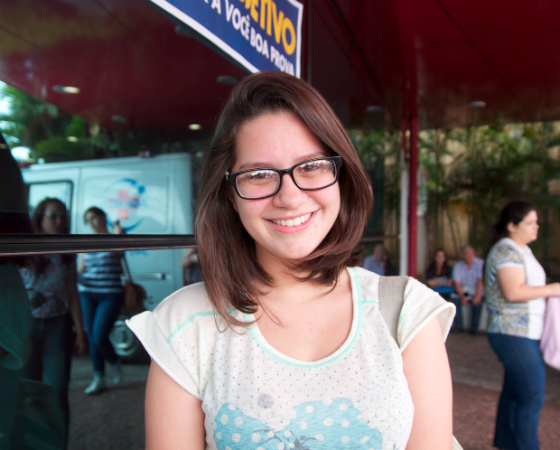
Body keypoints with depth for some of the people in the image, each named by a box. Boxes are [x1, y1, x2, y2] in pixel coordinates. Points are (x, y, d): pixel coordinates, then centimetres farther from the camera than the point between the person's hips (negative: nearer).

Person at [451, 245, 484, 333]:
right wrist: (462, 296, -23)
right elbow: (456, 283, -7)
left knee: (477, 302, -30)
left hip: (476, 292, -2)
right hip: (463, 291, 2)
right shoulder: (458, 266, 1)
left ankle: (474, 327, -9)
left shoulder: (480, 263, -6)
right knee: (455, 299, -25)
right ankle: (458, 327, -11)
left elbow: (481, 281, -13)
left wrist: (477, 296, -25)